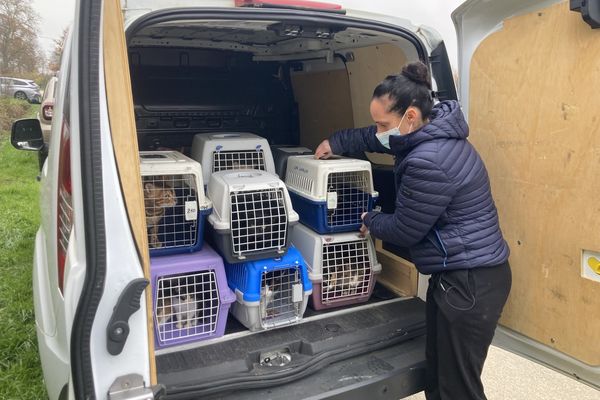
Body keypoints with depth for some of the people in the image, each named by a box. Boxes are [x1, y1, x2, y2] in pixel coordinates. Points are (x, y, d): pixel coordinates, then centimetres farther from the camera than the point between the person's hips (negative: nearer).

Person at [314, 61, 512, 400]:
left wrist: (370, 221, 3)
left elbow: (404, 231, -14)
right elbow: (373, 138, 24)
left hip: (472, 282, -10)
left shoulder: (428, 162, -26)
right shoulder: (432, 133, 5)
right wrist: (336, 143, 26)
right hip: (457, 274, 10)